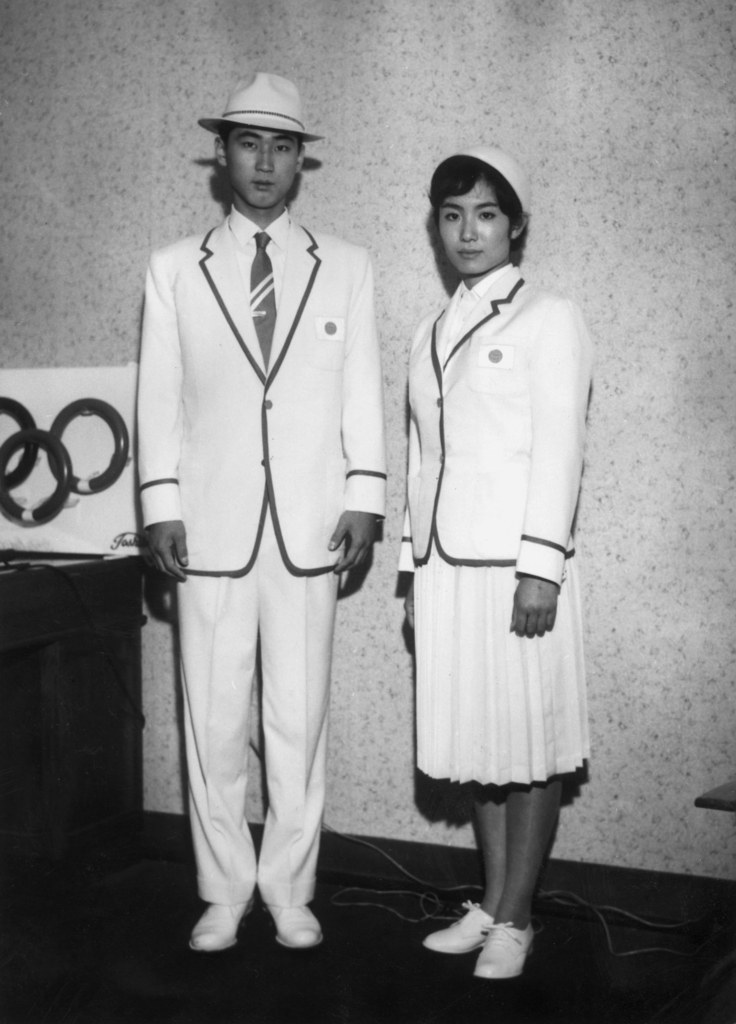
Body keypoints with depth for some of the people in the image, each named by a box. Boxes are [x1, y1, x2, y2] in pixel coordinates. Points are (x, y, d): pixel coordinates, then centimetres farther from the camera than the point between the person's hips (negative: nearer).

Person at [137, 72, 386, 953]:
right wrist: (162, 505, -2)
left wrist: (364, 500, -1)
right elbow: (159, 395, 6)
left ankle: (289, 890, 17)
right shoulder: (174, 269, 8)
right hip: (211, 524, 0)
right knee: (212, 721, 4)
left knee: (299, 719, 4)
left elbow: (362, 392, 7)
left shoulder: (346, 268, 9)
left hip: (310, 525, 0)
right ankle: (224, 891, 17)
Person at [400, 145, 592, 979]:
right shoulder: (429, 334, 16)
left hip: (516, 566, -5)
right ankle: (490, 905, 21)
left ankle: (514, 920, 11)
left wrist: (541, 567, -15)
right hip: (445, 567, 6)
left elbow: (558, 449, -9)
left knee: (529, 746, 1)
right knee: (475, 744, 10)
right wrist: (414, 568, 14)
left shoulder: (548, 319, -1)